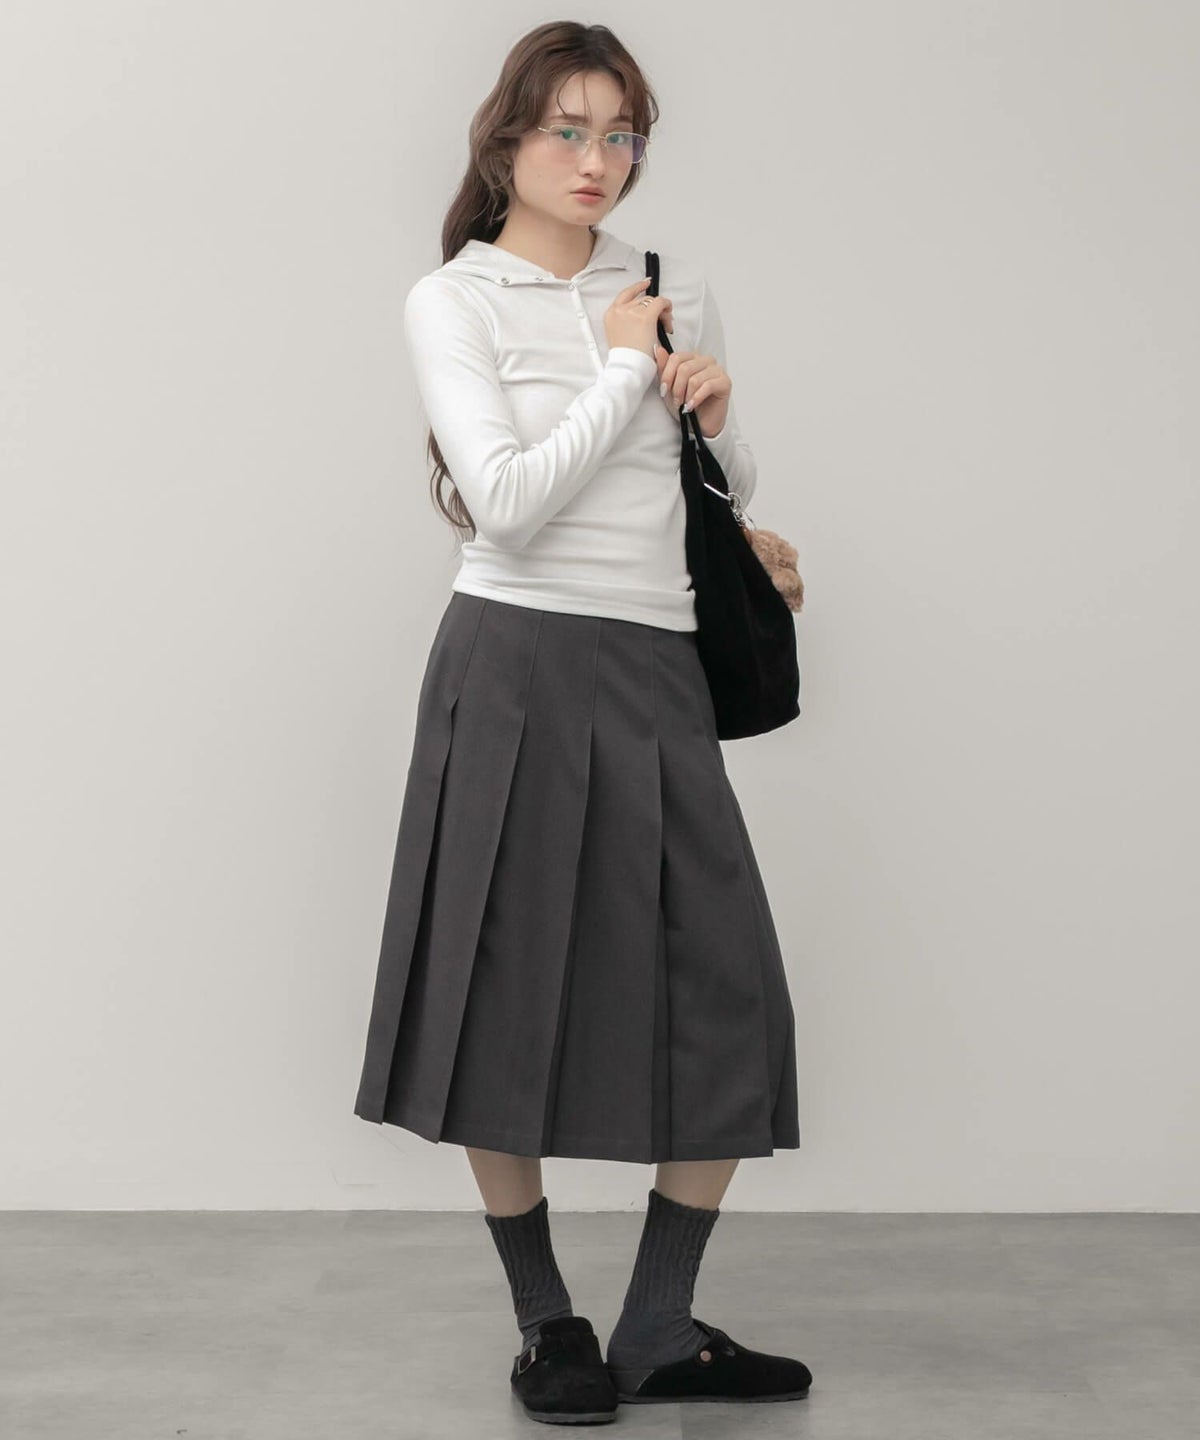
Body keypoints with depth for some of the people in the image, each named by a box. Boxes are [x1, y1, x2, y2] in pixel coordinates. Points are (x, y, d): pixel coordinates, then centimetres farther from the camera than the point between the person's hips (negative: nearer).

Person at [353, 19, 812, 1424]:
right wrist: (626, 367, -6)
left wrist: (719, 414, 2)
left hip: (657, 672, 5)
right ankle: (547, 1323, 20)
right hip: (518, 665, -4)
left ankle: (660, 1328, 15)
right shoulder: (453, 300, -1)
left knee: (730, 1001, 1)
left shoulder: (678, 288, 13)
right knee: (510, 996, 2)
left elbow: (731, 491, 23)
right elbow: (507, 504, -13)